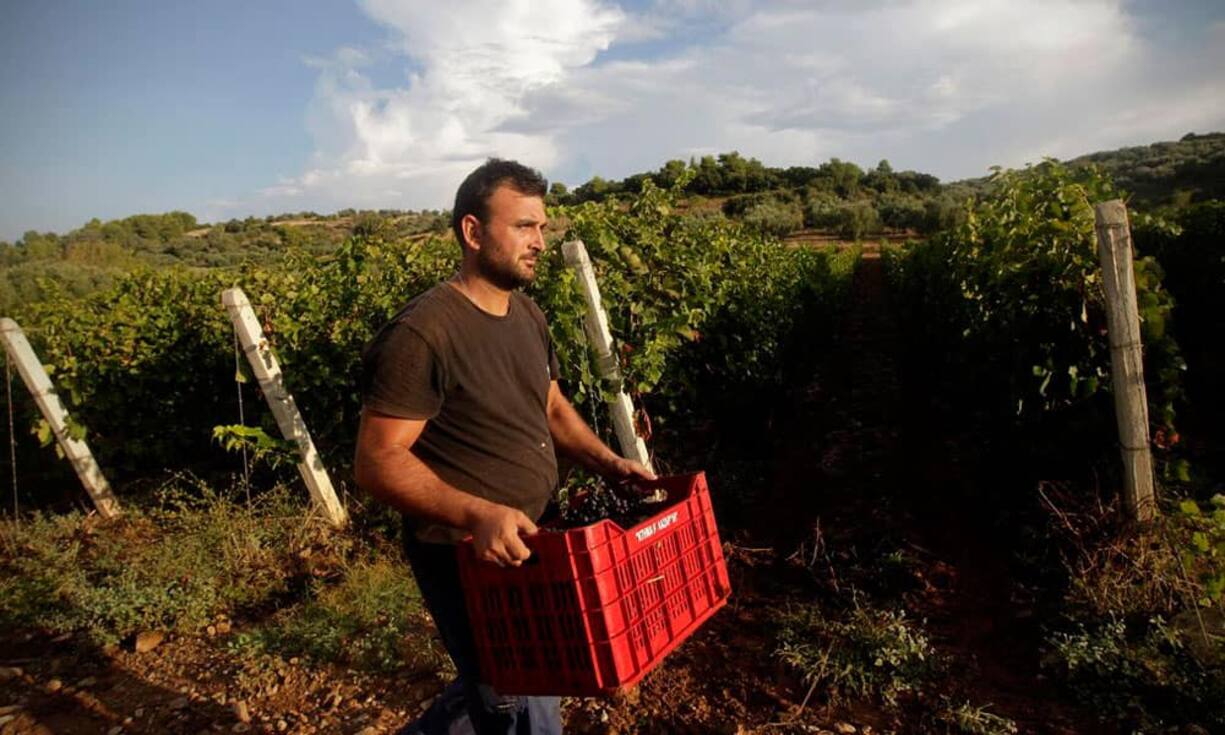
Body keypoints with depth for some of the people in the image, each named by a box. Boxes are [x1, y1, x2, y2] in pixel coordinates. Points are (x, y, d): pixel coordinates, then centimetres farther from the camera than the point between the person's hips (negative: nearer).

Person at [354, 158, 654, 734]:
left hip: (522, 545, 8)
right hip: (462, 556, -8)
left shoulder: (528, 314, 4)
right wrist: (476, 513, -35)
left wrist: (608, 462, -1)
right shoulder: (421, 334, -23)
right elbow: (377, 462, -23)